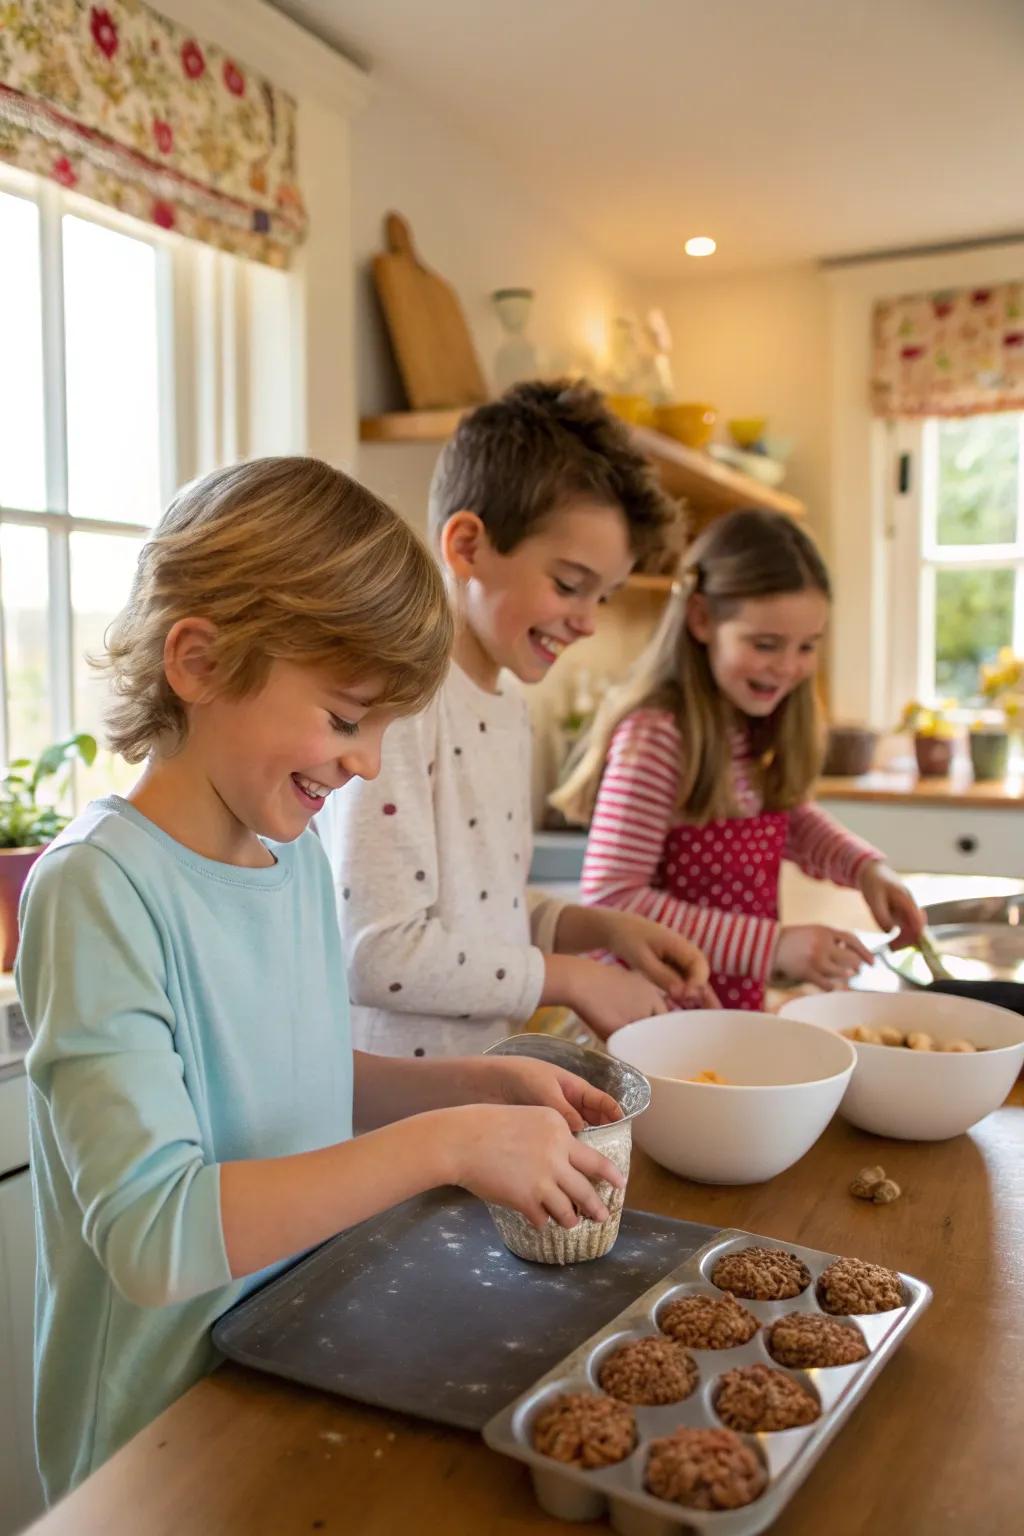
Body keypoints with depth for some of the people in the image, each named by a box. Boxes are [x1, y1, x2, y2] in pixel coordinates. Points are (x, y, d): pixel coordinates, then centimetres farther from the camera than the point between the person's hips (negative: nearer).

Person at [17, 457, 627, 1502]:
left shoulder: (297, 853, -1)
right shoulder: (98, 891, -24)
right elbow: (152, 1232, -30)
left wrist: (475, 1083, -4)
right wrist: (444, 1143, -29)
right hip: (163, 1446, -6)